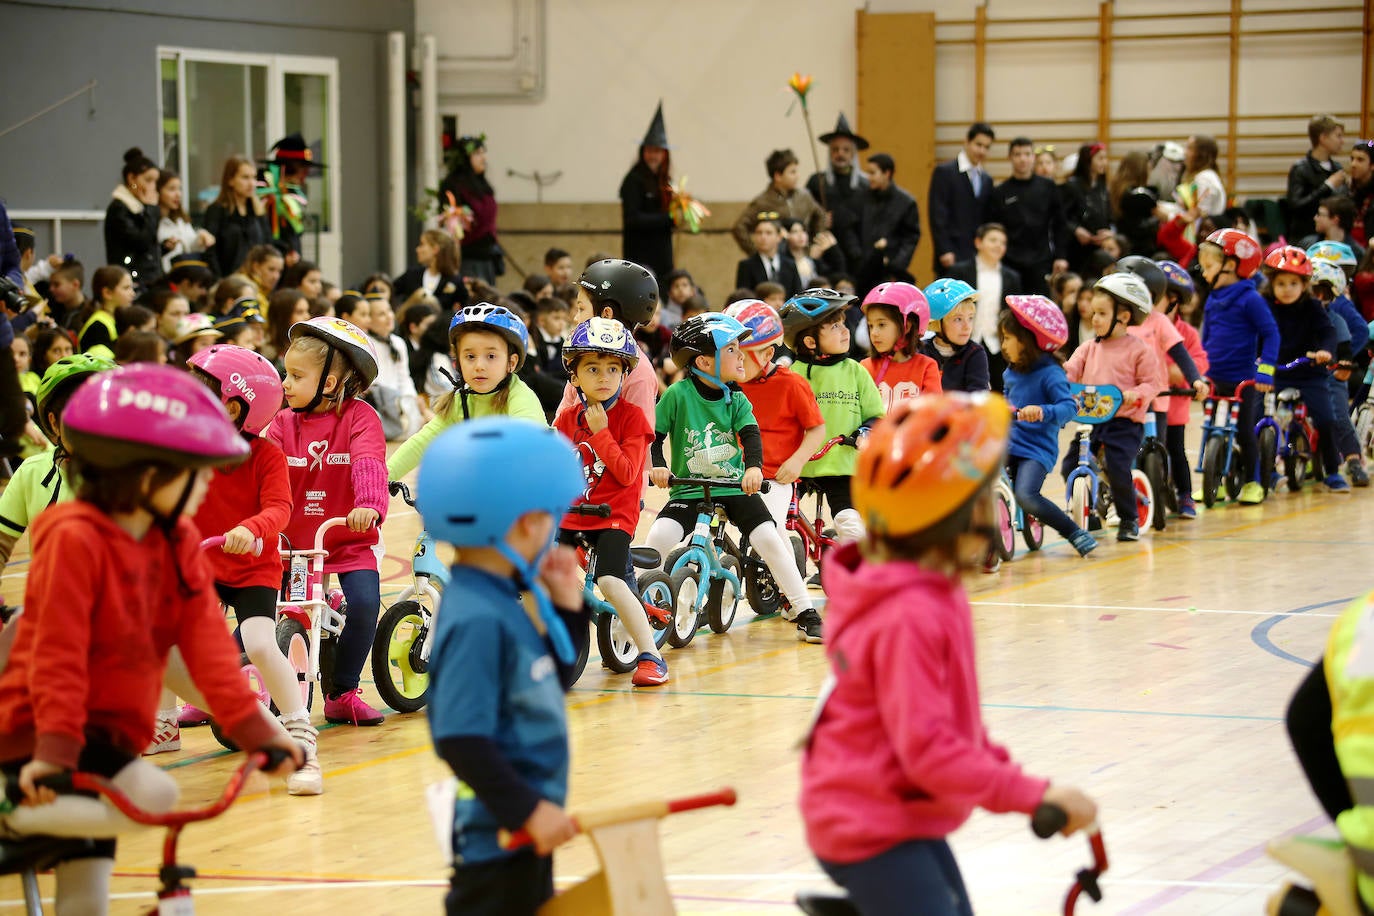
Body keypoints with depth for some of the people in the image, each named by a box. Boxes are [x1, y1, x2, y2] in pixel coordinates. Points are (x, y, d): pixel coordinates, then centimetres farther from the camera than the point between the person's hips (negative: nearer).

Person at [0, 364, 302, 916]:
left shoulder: (179, 543, 2)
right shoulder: (74, 539, -19)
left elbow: (206, 643, -4)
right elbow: (57, 653, -22)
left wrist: (254, 728, -13)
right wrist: (55, 747, -30)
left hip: (110, 733, 7)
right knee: (153, 796, -29)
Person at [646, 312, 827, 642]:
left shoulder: (736, 400, 0)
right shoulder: (678, 395, -7)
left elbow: (750, 433, -13)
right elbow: (654, 434, -4)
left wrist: (754, 467, -32)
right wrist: (657, 465, -23)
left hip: (735, 487, 2)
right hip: (689, 489, -2)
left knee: (770, 539, -13)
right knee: (661, 534, -25)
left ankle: (804, 612, -1)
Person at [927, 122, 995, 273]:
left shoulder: (987, 180, 17)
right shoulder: (944, 172, -1)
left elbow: (986, 220, 18)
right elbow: (937, 215, -7)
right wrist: (945, 251, -14)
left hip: (980, 255, 5)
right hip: (953, 257, -5)